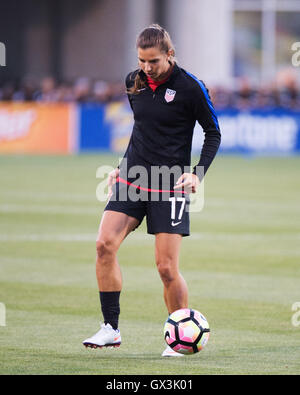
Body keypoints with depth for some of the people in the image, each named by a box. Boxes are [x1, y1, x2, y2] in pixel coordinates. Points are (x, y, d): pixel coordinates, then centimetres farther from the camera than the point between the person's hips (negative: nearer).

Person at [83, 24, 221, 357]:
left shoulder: (189, 87, -9)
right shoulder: (134, 82, 7)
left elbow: (213, 133, -1)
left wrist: (198, 173, -13)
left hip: (169, 187, -5)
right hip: (132, 180, 5)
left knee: (166, 267, -7)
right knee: (105, 244, -14)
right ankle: (110, 328, -7)